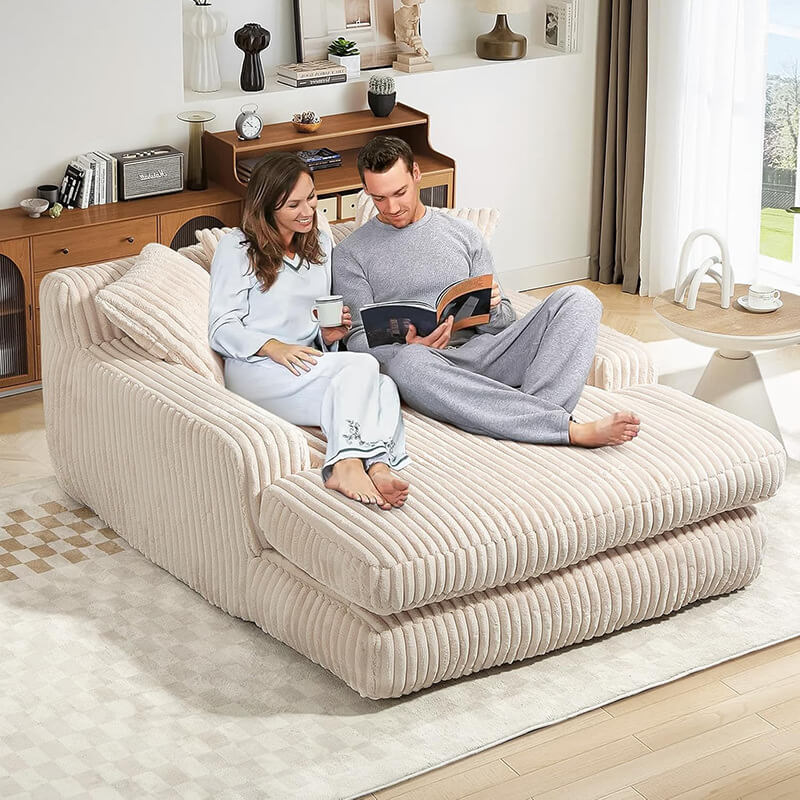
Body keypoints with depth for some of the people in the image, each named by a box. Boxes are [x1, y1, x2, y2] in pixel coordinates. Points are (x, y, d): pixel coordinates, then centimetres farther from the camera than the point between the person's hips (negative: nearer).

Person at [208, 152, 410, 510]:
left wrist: (330, 333, 0)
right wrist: (273, 347, -23)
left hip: (311, 367, 5)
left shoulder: (320, 245, 21)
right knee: (362, 365, -32)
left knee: (382, 388, -30)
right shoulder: (236, 247, 2)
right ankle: (347, 463, -47)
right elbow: (222, 329, -5)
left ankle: (378, 467, -52)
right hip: (257, 371, -5)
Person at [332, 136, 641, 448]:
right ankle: (572, 430, -44)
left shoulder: (463, 233, 20)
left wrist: (491, 310, -7)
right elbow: (358, 339, 3)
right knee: (406, 363, -43)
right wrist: (408, 348, -18)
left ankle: (533, 414, -40)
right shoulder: (350, 255, 12)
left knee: (578, 300, -15)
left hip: (482, 351, 4)